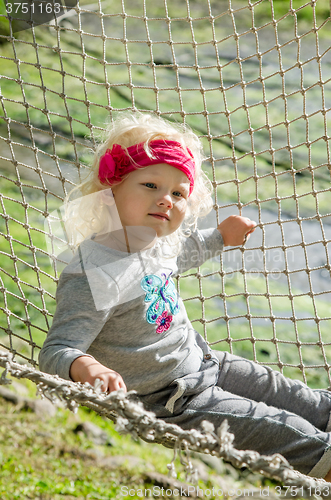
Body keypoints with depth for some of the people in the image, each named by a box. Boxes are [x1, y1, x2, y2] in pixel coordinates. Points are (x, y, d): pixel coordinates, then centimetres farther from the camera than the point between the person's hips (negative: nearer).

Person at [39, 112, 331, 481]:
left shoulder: (155, 243, -1)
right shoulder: (91, 276, -29)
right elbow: (54, 352, -31)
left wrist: (220, 236, 30)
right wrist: (84, 366, -52)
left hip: (207, 365, 9)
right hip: (166, 402, -9)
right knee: (279, 430, -14)